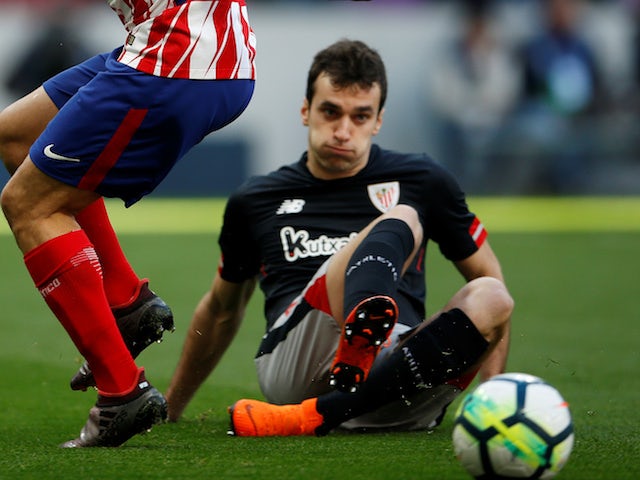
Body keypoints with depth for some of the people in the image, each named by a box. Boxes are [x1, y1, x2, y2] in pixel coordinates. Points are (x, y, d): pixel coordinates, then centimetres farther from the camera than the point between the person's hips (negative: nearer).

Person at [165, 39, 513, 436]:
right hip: (291, 368, -1)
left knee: (489, 298, -30)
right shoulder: (255, 202, 19)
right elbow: (221, 310, 33)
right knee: (399, 222, -23)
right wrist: (169, 411, 37)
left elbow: (491, 280, 18)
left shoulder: (422, 181, 17)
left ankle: (318, 416, -43)